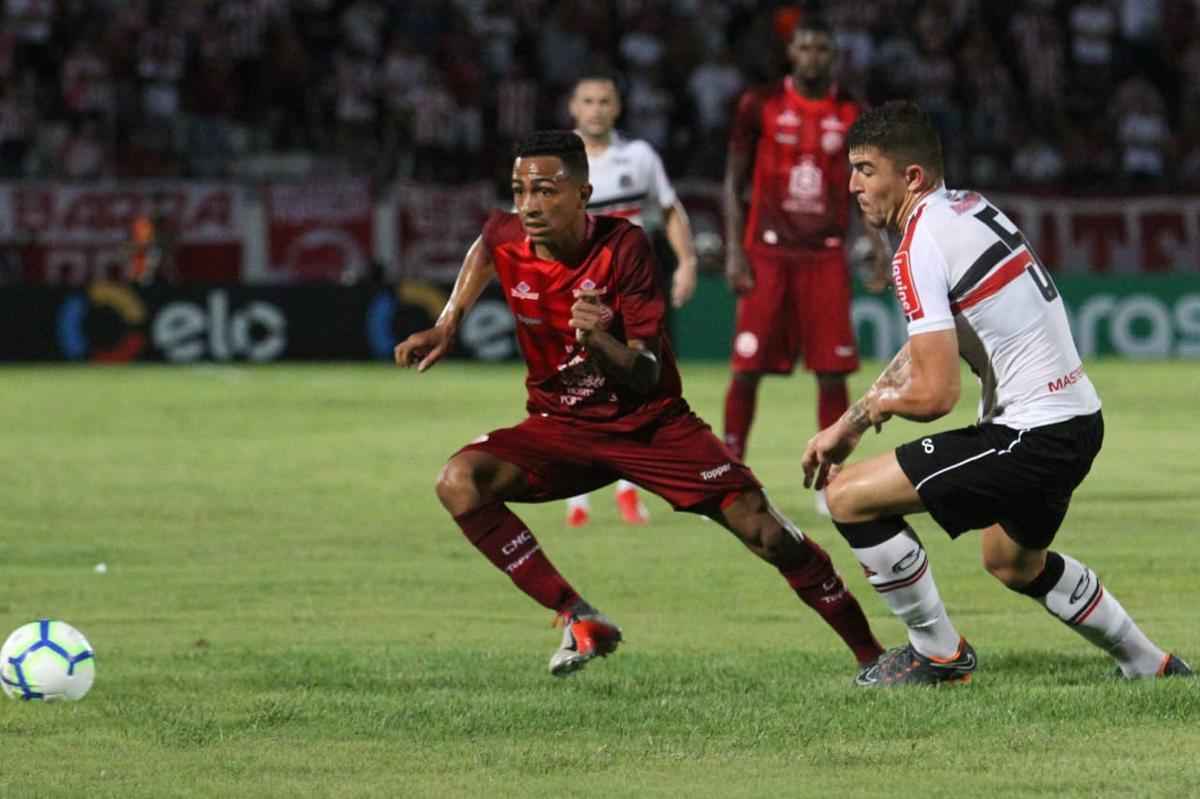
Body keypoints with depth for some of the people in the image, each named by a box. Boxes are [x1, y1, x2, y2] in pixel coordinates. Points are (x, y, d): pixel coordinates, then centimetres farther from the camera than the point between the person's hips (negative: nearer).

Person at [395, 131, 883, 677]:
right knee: (459, 482, -25)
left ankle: (869, 651, 2)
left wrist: (599, 340, -42)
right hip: (563, 427, 3)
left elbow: (647, 376, -22)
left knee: (762, 530, -15)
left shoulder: (622, 247, -21)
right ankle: (580, 621, -19)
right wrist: (447, 325, 11)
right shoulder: (505, 239, -11)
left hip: (652, 423, -3)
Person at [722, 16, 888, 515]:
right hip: (768, 253, -1)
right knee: (748, 368, -4)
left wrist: (877, 243, -2)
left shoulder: (850, 114, 6)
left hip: (826, 257, 1)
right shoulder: (760, 105, 2)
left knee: (833, 371, -1)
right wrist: (734, 251, -4)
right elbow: (733, 182, 4)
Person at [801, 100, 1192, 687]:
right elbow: (928, 343, 20)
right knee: (1015, 564, 34)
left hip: (1032, 436, -10)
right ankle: (1149, 664, 45)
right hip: (1078, 418, 10)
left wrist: (874, 405, -1)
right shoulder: (970, 208, 10)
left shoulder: (920, 249, -19)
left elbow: (933, 394, -23)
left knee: (849, 497, -8)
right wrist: (848, 424, 14)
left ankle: (938, 654, 4)